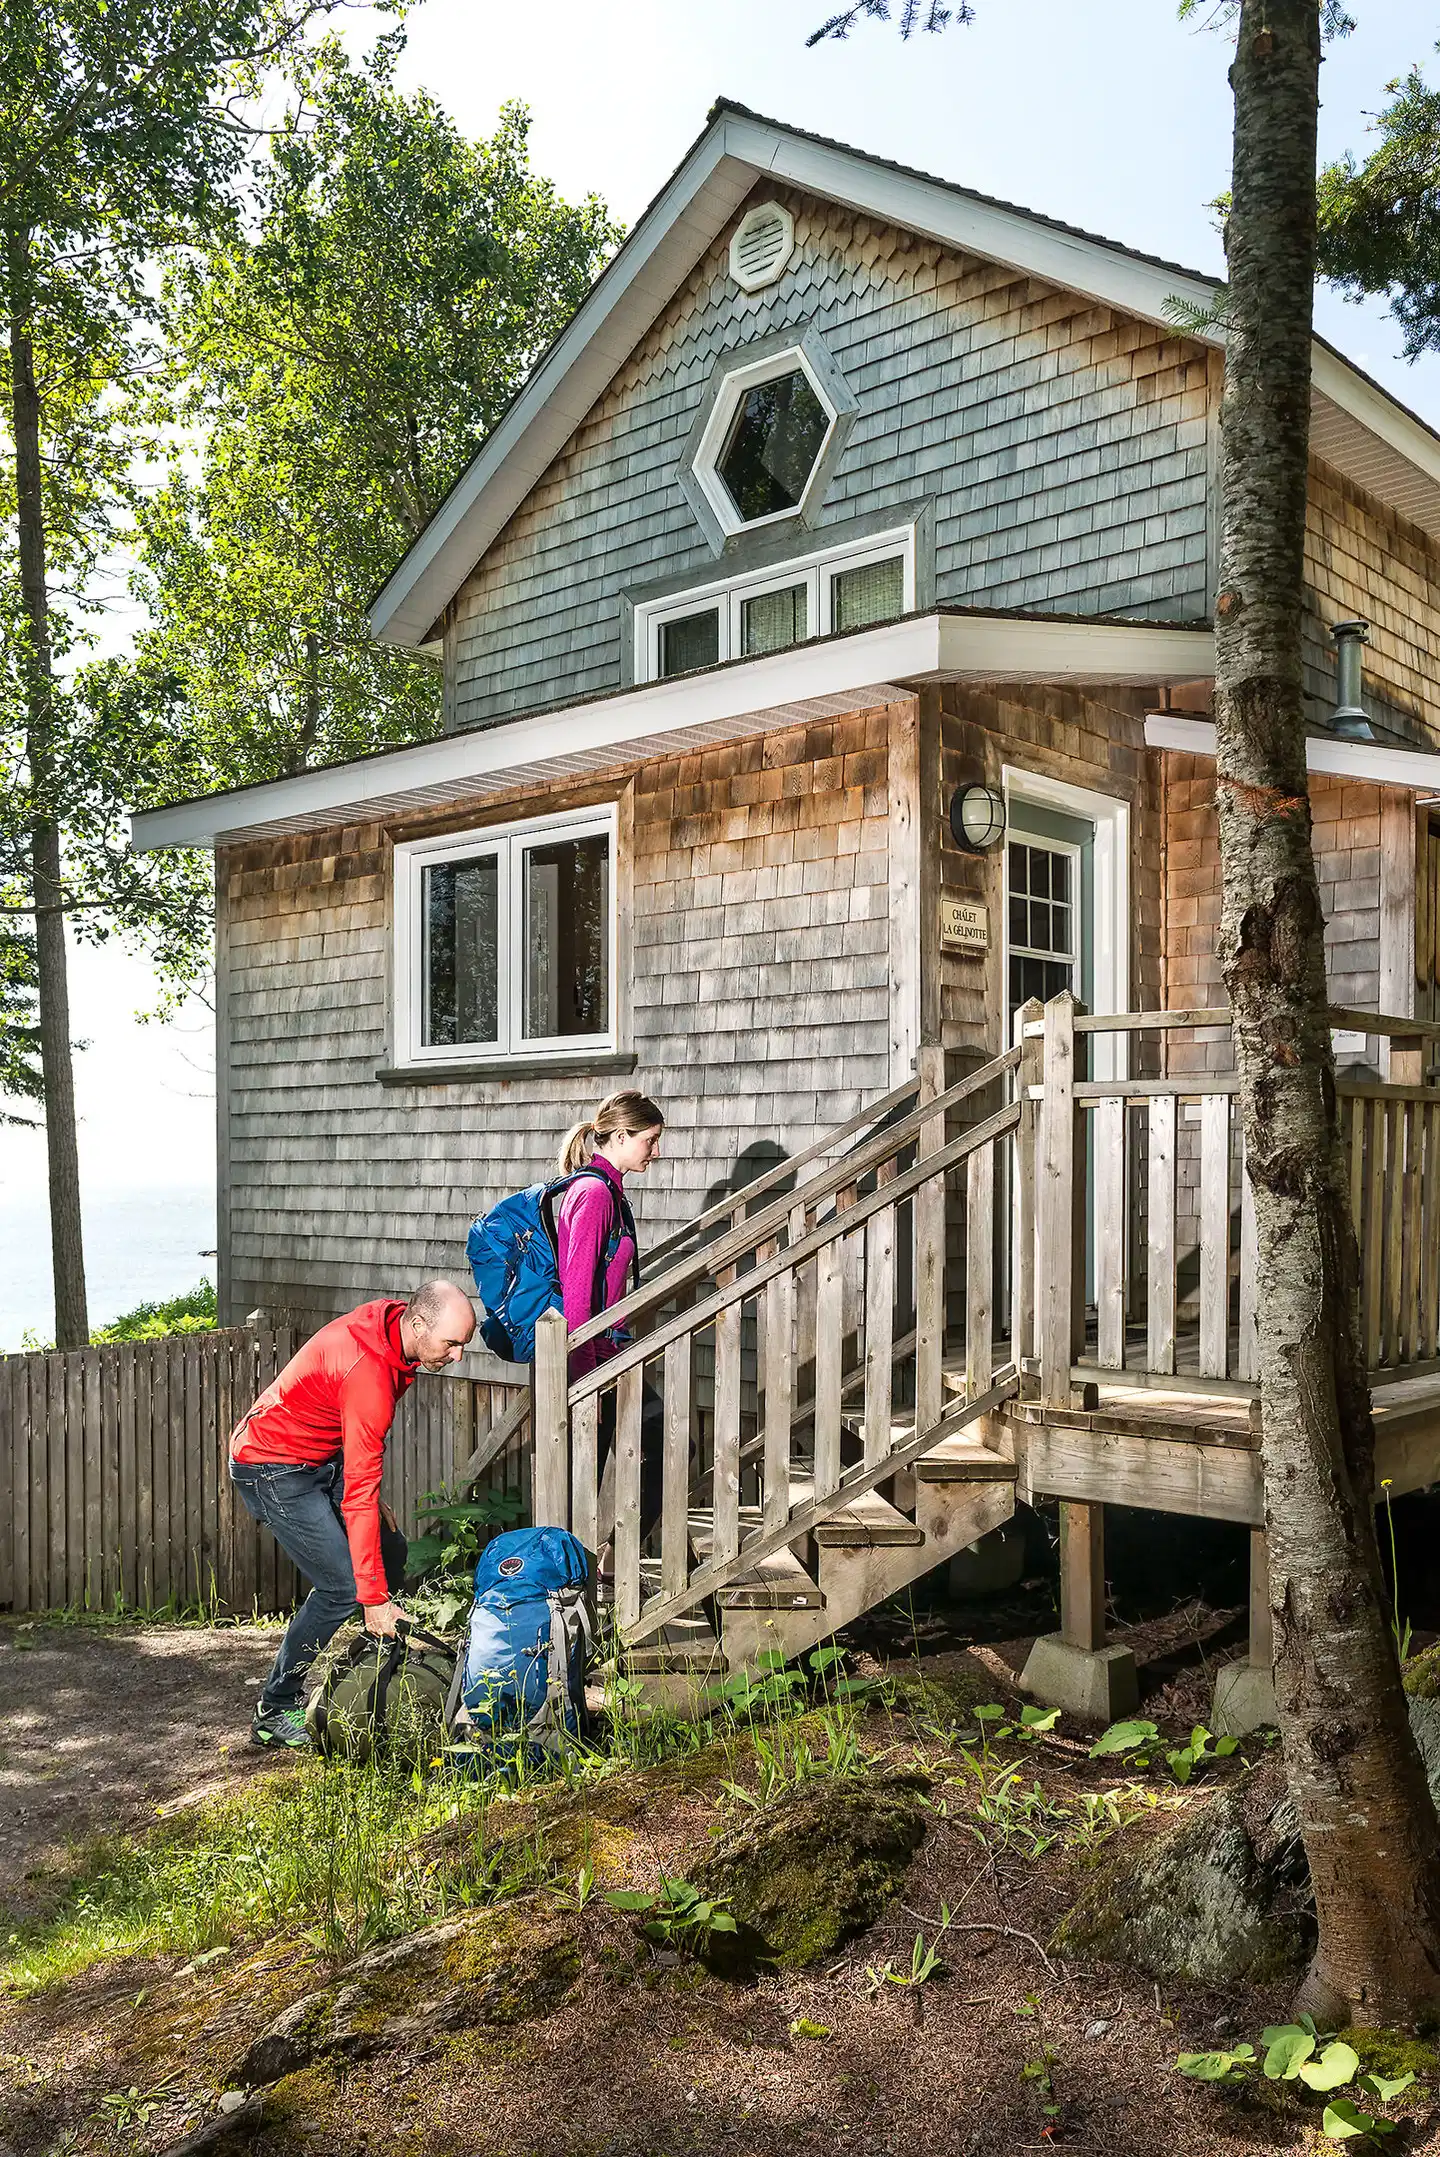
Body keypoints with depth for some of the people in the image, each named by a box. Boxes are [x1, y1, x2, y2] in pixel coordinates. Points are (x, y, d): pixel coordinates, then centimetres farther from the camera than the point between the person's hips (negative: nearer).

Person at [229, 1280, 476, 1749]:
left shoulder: (390, 1325, -7)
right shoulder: (368, 1373, -34)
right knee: (342, 1587, -13)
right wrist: (374, 1598, -30)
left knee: (390, 1553, 8)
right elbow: (358, 1495, -33)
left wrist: (376, 1500, 11)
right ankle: (274, 1713, 3)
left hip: (322, 1459, 9)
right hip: (273, 1471, -9)